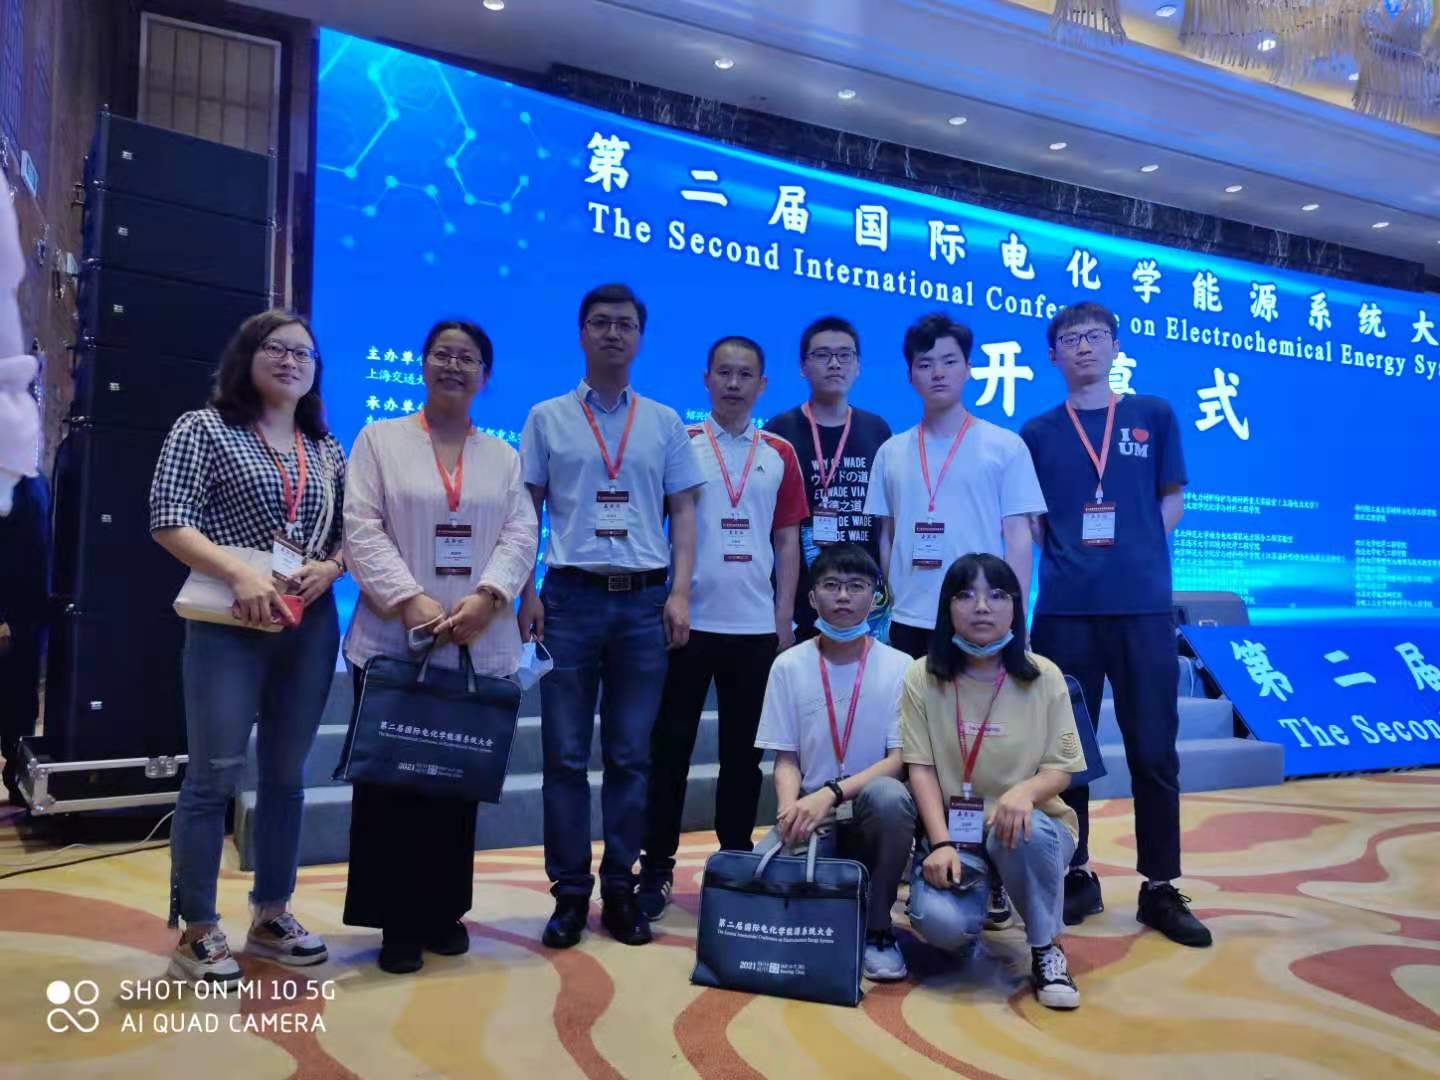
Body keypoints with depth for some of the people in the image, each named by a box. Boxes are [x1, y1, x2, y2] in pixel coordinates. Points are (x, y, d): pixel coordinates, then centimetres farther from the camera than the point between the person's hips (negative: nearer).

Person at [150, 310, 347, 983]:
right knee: (214, 776, 0)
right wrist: (239, 572, -21)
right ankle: (197, 931, 14)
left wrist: (330, 567, -8)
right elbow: (168, 522, -8)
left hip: (312, 625, 5)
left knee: (285, 774, 12)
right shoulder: (203, 429, 0)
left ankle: (271, 917, 25)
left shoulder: (327, 449, 13)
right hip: (230, 624, -5)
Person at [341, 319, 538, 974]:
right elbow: (361, 529, -4)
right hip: (394, 642, -2)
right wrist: (410, 600, -17)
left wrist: (487, 597, -15)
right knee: (392, 779, 1)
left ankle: (444, 910, 22)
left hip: (480, 648, 2)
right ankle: (397, 921, 13)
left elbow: (522, 534, 2)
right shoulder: (379, 439, 7)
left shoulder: (503, 455, 14)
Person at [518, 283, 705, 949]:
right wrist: (526, 593, -3)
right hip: (571, 596, -1)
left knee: (630, 755, 6)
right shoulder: (548, 418, 8)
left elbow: (683, 513, 9)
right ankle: (570, 892, 13)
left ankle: (620, 888, 17)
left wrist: (679, 594, -2)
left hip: (644, 600, 1)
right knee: (565, 754, 2)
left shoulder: (665, 423, 10)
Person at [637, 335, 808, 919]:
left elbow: (787, 541, 9)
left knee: (744, 751, 10)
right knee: (670, 746, 5)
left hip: (756, 626, 2)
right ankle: (656, 869, 16)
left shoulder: (780, 454, 8)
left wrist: (784, 617, 3)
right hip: (687, 621, -2)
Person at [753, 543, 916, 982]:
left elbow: (898, 761, -10)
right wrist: (790, 807, -21)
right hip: (809, 816, 1)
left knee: (889, 796, -35)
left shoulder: (900, 667, -5)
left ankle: (876, 928, -10)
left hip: (871, 816, -1)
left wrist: (831, 794, -24)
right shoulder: (788, 666, -1)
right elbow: (786, 760, 1)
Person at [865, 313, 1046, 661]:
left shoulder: (1006, 446, 0)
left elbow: (1018, 537, -2)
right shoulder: (890, 452, 8)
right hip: (908, 622, 3)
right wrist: (889, 608, 8)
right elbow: (887, 537, 13)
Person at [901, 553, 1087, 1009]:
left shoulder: (1044, 677, -5)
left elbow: (1061, 769, -4)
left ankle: (1045, 950, -8)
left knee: (1023, 832, -37)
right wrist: (941, 843, -19)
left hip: (1028, 822, 0)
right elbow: (921, 768, -7)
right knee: (939, 921, -28)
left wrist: (1024, 791, -27)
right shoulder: (922, 677, -5)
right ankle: (970, 906, 13)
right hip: (953, 830, 0)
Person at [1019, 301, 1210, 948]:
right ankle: (1075, 876, 20)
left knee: (1154, 750, 3)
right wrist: (1070, 553, -4)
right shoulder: (1038, 432, 9)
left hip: (1143, 605, 0)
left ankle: (1160, 888, 16)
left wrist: (1134, 547, -3)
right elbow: (1030, 524, 11)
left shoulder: (1153, 416, 9)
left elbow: (1173, 502, 11)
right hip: (1065, 608, 1)